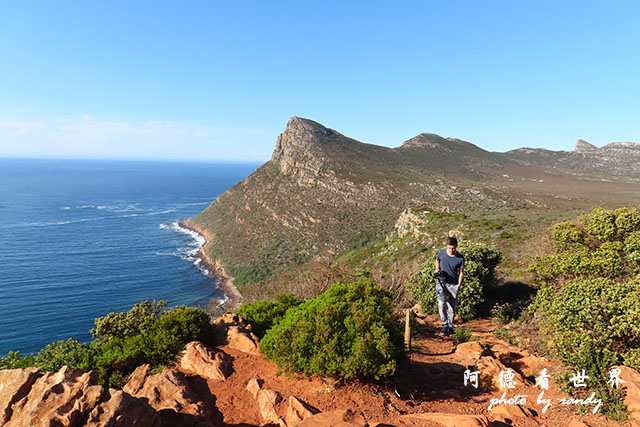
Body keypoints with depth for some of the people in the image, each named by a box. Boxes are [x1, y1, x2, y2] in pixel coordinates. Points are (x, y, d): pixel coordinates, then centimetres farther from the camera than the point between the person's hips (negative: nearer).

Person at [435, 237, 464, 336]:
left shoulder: (460, 258, -9)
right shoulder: (441, 253, -7)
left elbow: (461, 272, 1)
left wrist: (459, 286, -3)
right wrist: (437, 269, -4)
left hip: (453, 285, 0)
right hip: (441, 282, 0)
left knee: (452, 307, 6)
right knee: (441, 304, -17)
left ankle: (450, 327, 25)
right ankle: (445, 325, -4)